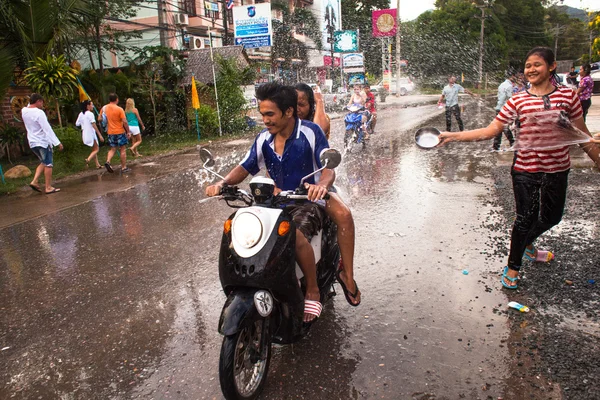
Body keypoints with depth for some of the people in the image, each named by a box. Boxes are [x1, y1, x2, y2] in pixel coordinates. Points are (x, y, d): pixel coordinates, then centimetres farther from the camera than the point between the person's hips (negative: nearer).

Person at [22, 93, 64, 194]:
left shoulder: (24, 111, 3)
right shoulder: (39, 113, -20)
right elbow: (48, 129, -22)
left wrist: (31, 100, 12)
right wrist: (57, 142, -20)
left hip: (32, 143, 8)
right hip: (43, 142, -8)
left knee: (44, 162, 21)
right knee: (48, 164, 3)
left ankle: (35, 181, 9)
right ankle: (48, 187, 6)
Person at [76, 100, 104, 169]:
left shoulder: (81, 114, 9)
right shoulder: (90, 114, -14)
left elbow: (77, 124, 10)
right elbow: (94, 126, -18)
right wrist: (100, 135, -18)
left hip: (85, 134, 8)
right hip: (91, 134, -8)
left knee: (94, 149, 16)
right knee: (96, 149, 0)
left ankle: (97, 164, 15)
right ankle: (88, 159, -20)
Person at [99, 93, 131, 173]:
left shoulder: (104, 108, 2)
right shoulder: (119, 109, -13)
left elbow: (99, 119, 10)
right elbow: (125, 122, -17)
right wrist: (128, 131, -8)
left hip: (110, 132, 5)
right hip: (120, 132, -5)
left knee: (113, 149, 16)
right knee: (122, 149, 4)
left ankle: (108, 161, -7)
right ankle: (124, 167, 7)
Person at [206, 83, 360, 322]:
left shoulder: (311, 132, -12)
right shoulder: (264, 139, 3)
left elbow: (329, 169, -19)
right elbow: (244, 168, 4)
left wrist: (322, 185, -43)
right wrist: (223, 183, -16)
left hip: (308, 201, -5)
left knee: (295, 235, -35)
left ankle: (313, 290, -14)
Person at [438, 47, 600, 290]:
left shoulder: (568, 95, 0)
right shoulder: (518, 101, -4)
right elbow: (490, 131, -7)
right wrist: (453, 136, -16)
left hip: (557, 169, 3)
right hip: (525, 169, -2)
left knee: (552, 217, 16)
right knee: (525, 217, 3)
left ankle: (527, 245, 49)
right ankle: (513, 267, 23)